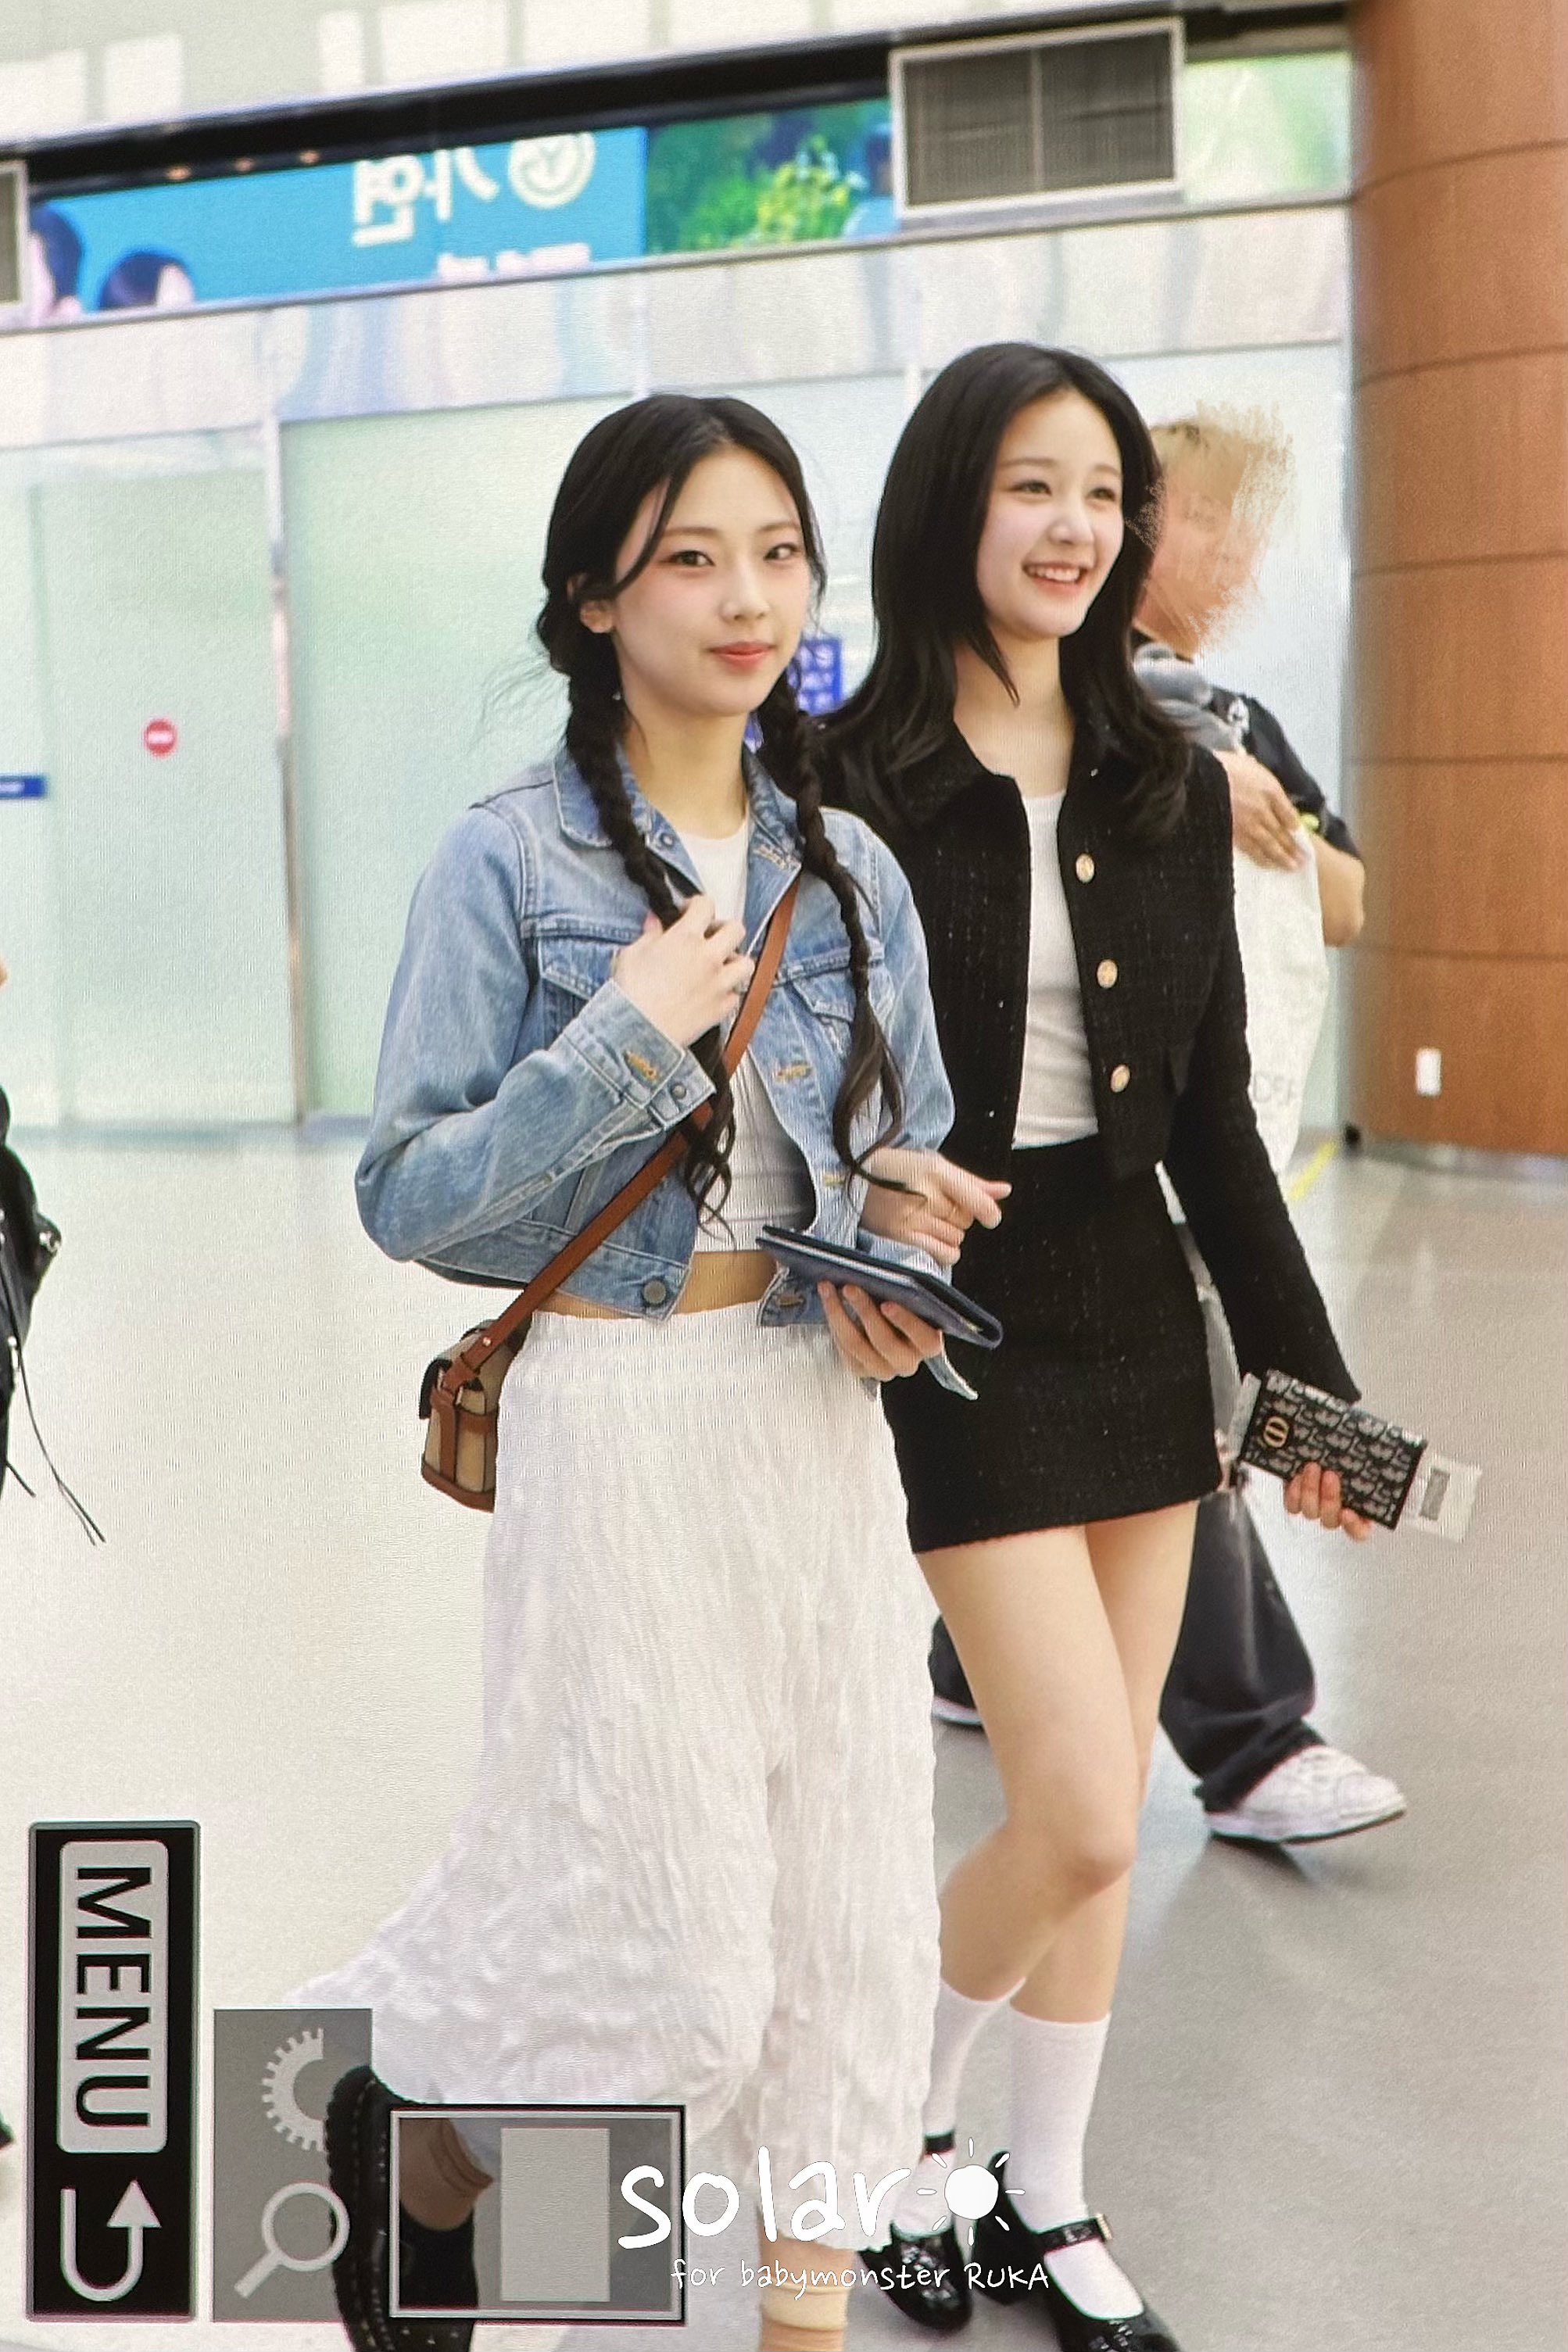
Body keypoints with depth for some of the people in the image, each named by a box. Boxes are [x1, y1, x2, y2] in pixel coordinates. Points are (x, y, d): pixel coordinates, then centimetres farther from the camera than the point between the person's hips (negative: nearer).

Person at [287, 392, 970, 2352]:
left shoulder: (850, 868, 6)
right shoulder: (510, 862, -9)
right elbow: (407, 1197, -12)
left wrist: (897, 1281, -4)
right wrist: (626, 1041, -20)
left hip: (819, 1422, 5)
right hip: (618, 1429, -5)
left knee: (839, 1901, 10)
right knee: (650, 1936, 2)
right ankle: (414, 2152, 34)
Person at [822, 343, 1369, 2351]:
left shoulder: (1171, 787, 6)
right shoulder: (848, 779, -9)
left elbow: (1213, 1107, 8)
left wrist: (1307, 1369, 7)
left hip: (1138, 1312, 5)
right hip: (957, 1316, -5)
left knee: (1093, 1815, 13)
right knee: (1085, 1816, -6)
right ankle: (903, 2117, 24)